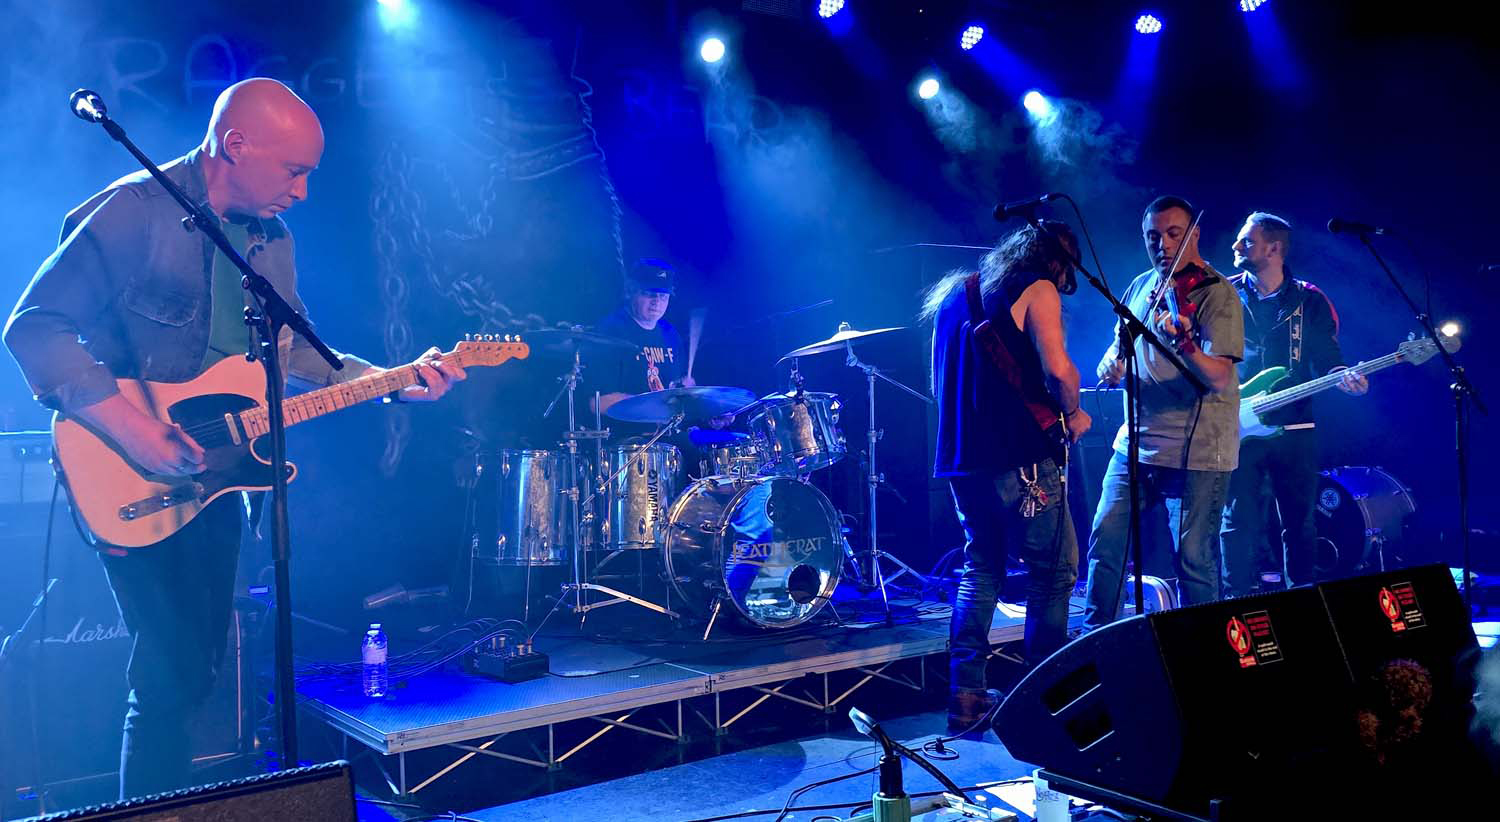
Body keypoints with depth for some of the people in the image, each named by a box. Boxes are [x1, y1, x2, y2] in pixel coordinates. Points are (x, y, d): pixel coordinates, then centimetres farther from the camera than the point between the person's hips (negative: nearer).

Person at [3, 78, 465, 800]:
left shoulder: (270, 236, 8)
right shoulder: (135, 211, -15)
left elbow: (296, 351, 13)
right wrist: (128, 427, -26)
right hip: (137, 486, -7)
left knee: (200, 664, 15)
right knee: (171, 673, -9)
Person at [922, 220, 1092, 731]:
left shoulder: (956, 291, 20)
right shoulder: (1037, 289, -3)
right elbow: (1057, 368, -16)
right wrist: (1071, 415, 1)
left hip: (959, 456, 7)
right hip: (1019, 456, -7)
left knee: (981, 567, 16)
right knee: (1053, 572, 4)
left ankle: (967, 696, 12)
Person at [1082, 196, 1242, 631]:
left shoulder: (1217, 293, -10)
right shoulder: (1141, 286, 11)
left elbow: (1219, 378, -20)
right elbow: (1121, 342, 24)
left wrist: (1184, 343, -39)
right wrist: (1112, 360, 0)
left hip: (1196, 452, -6)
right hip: (1135, 444, 6)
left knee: (1195, 562, -1)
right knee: (1105, 543, 7)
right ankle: (1094, 637, 20)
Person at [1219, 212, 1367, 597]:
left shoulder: (1310, 301, 5)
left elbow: (1328, 361, 4)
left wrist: (1345, 379, -18)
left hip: (1294, 430, 1)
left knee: (1300, 524, 8)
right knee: (1238, 523, -3)